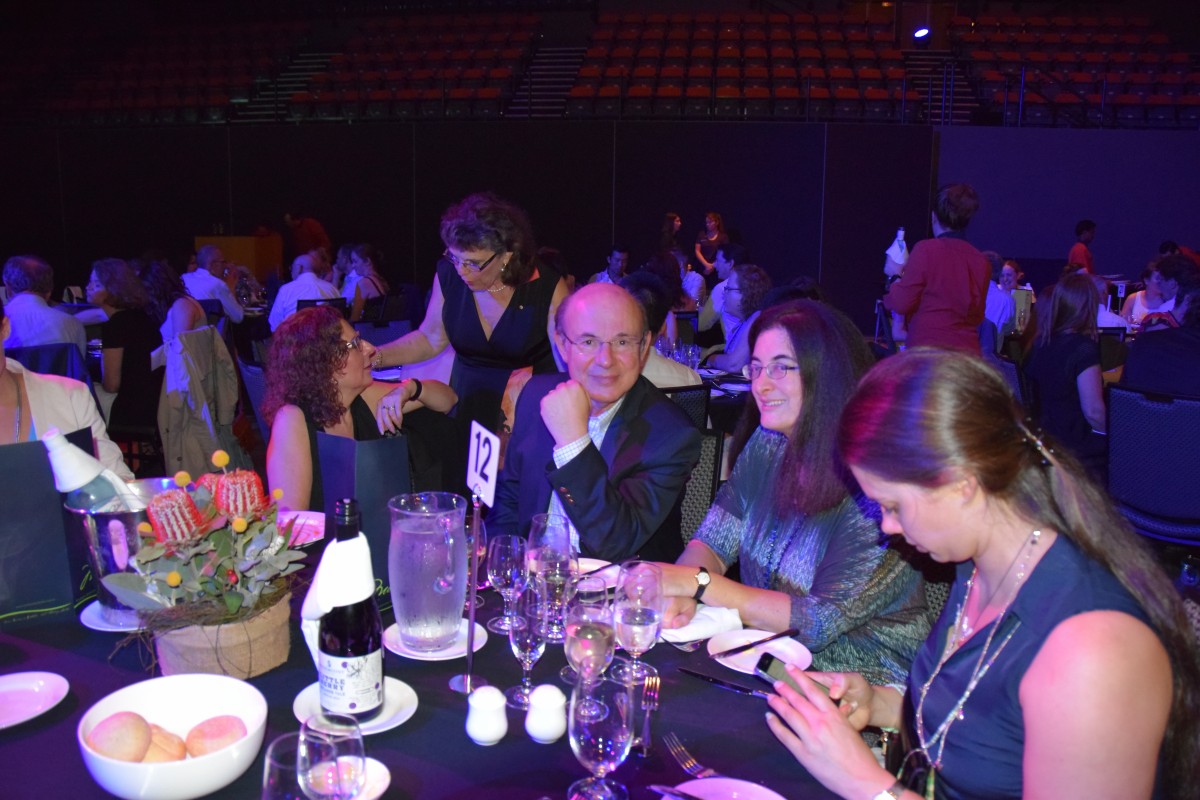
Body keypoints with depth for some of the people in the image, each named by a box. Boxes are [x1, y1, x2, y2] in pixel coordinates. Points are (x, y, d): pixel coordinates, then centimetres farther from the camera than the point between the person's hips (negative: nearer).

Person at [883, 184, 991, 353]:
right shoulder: (981, 261, 5)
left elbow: (902, 303, -6)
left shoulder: (925, 250, -9)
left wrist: (895, 285, 14)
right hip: (968, 352, 5)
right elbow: (977, 316, 16)